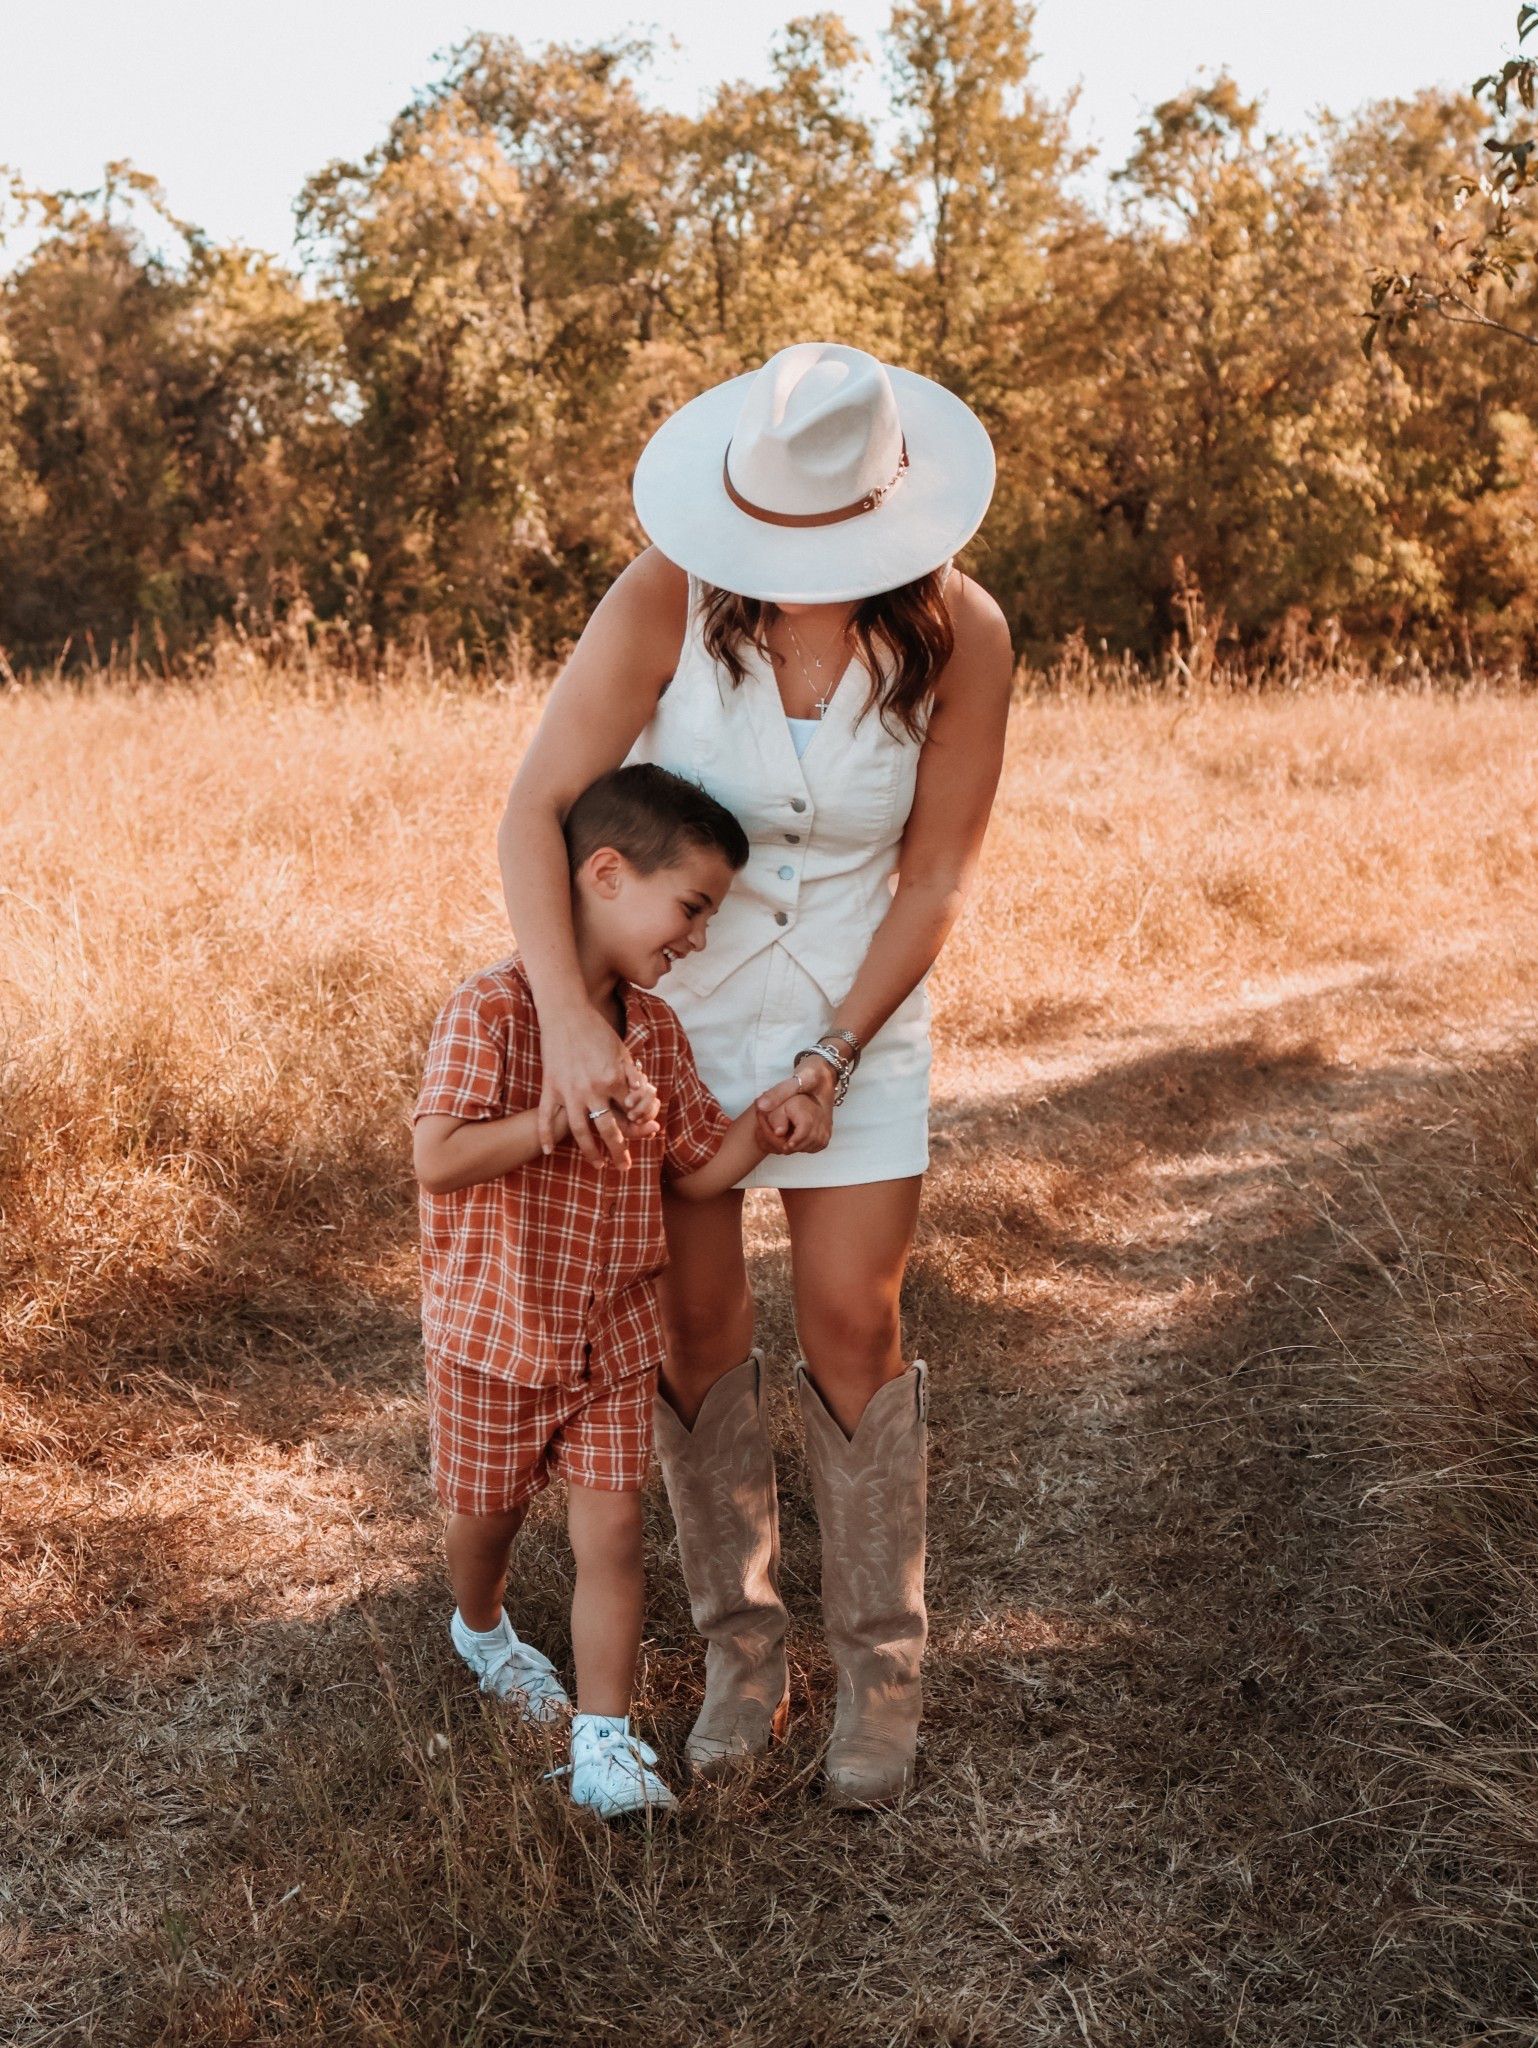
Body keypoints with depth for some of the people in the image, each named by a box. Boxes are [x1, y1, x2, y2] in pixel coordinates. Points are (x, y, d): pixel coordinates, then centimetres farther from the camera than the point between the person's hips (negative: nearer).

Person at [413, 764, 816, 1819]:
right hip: (495, 1334, -4)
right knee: (488, 1514, 19)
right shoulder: (491, 1008, -22)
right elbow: (439, 1161, -30)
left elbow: (693, 1173, 6)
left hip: (614, 1336, 4)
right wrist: (572, 1111, -34)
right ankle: (482, 1627, 51)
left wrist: (763, 1124, -13)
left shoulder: (657, 1030, 0)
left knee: (613, 1535, 1)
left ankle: (604, 1744, 10)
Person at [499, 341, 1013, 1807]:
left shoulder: (960, 638, -19)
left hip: (855, 1006, 0)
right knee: (696, 1319, 5)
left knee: (851, 1326, 0)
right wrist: (568, 1021, -33)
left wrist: (835, 1056, -15)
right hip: (670, 996, 0)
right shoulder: (668, 600, -23)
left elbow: (937, 877, -9)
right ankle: (739, 1644, 23)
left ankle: (879, 1664, 17)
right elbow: (535, 810, -22)